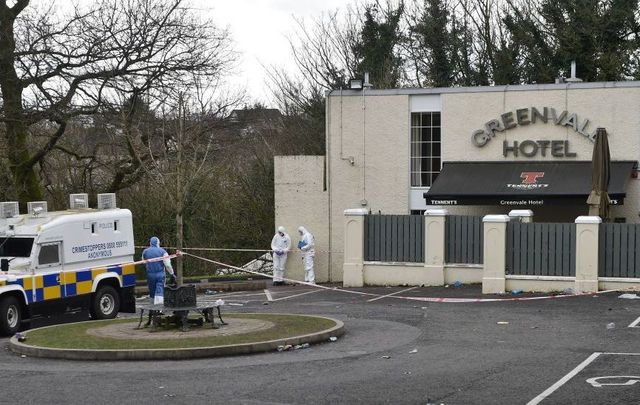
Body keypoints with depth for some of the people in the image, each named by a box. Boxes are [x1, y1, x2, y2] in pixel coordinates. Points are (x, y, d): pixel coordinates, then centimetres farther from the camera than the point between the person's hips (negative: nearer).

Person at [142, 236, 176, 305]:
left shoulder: (145, 252, 4)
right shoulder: (162, 251, -5)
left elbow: (144, 263, 18)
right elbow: (167, 264, -10)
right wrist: (172, 274, -3)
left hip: (150, 274, 2)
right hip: (160, 274, -2)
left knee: (152, 292, 13)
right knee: (160, 291, -5)